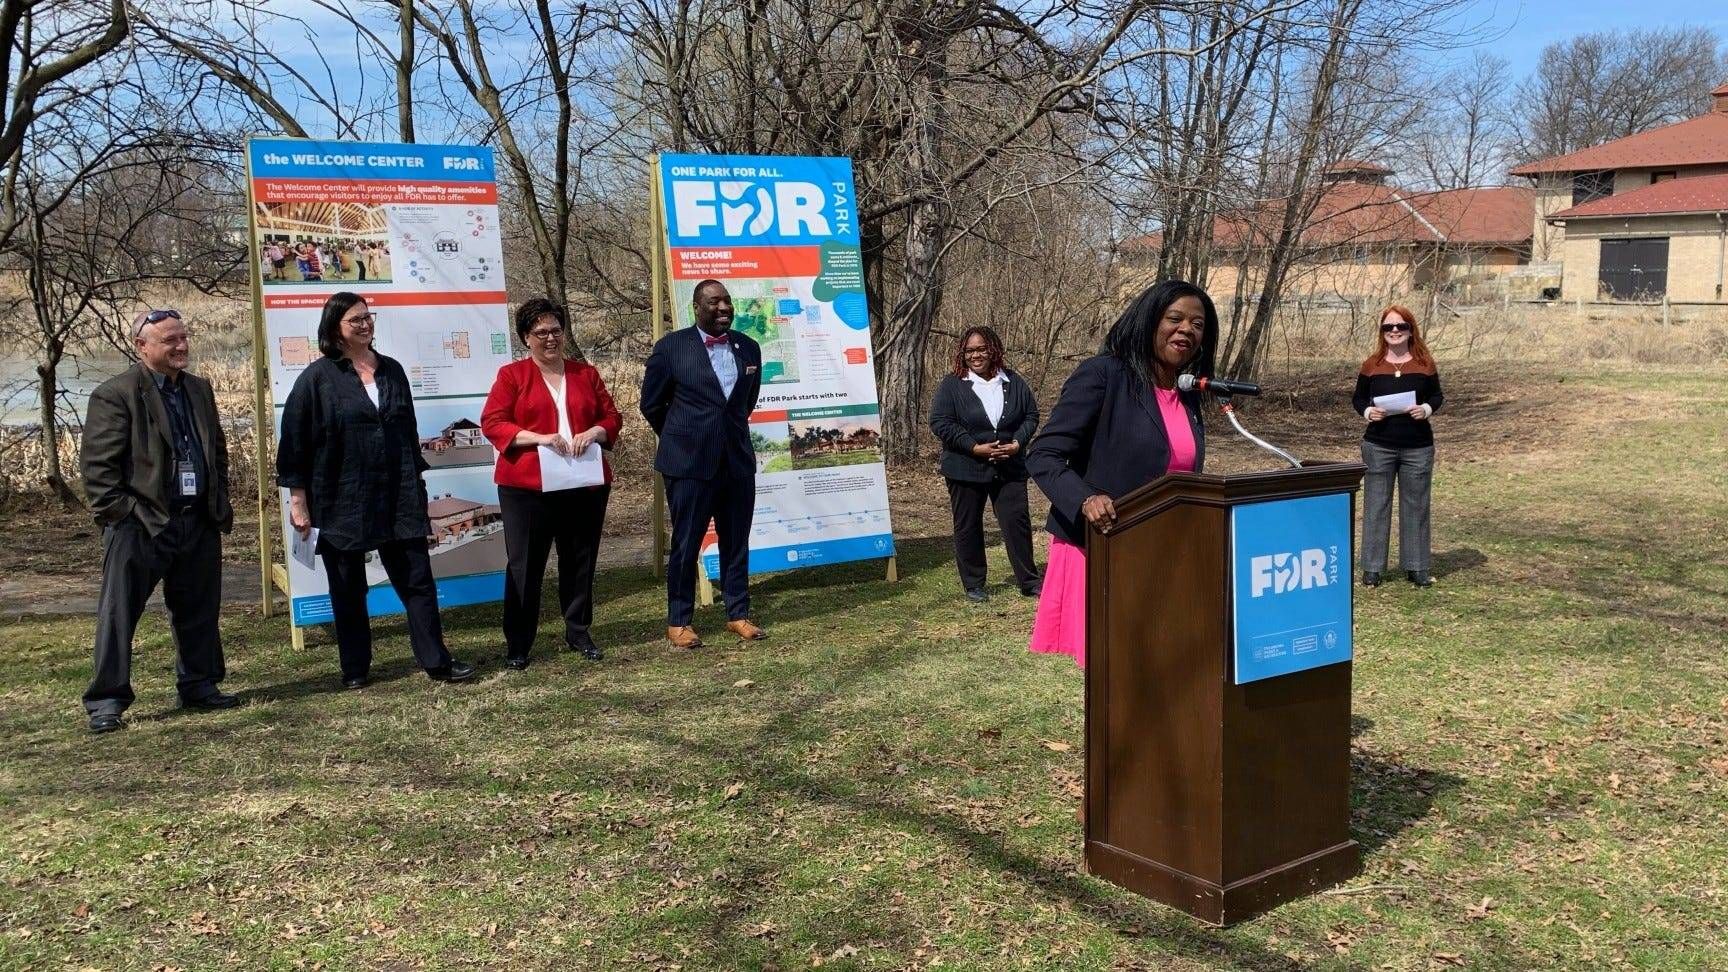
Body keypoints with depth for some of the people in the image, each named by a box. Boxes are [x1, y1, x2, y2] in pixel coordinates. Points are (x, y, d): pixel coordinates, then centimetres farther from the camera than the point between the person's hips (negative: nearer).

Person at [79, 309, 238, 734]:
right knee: (118, 614, 0)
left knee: (198, 611, 13)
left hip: (199, 522, 6)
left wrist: (220, 503, 14)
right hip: (139, 524, -6)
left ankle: (199, 685, 26)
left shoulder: (199, 389, 13)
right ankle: (107, 700, 7)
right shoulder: (114, 395, -8)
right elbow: (99, 464, -11)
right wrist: (117, 513, -15)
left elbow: (218, 449, 21)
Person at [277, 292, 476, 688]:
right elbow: (294, 439, -4)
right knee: (348, 588, 8)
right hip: (342, 502, -3)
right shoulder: (318, 377, -4)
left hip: (398, 498, 3)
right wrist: (298, 499, -7)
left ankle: (437, 661, 8)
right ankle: (355, 669, 19)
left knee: (417, 579, 2)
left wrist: (416, 482, 16)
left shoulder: (392, 370, 9)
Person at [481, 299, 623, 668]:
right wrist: (539, 437, -18)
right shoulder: (511, 375, 2)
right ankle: (517, 643, 8)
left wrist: (594, 432, -12)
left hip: (585, 484, 3)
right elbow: (492, 423, -5)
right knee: (525, 564, 1)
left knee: (580, 561, 11)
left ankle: (578, 632, 24)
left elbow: (612, 416, 11)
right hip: (527, 486, -3)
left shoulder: (586, 373, 12)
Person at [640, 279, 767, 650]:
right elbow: (651, 404, 4)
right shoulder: (671, 347, -6)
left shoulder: (748, 348, 6)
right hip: (690, 464, -4)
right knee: (685, 545, 3)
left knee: (737, 543, 10)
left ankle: (738, 615, 21)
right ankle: (678, 622, 14)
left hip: (738, 461, 4)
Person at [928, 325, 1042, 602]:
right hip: (965, 468, -2)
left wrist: (1017, 443, -10)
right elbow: (940, 422, -11)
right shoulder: (952, 385, -5)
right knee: (967, 527, 6)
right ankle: (973, 585, 18)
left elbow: (1031, 415, 8)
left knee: (1017, 521, 2)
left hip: (1009, 467, 2)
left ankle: (1029, 581, 13)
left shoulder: (1014, 382, 5)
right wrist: (975, 447, -17)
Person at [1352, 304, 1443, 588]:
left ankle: (1416, 567, 17)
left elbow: (1437, 395, 9)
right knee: (1376, 505, 4)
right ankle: (1372, 568, 11)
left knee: (1415, 505, 7)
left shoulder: (1424, 363, 1)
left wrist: (1426, 409, -12)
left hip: (1418, 447, 0)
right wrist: (1367, 412, -12)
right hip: (1378, 446, 0)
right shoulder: (1372, 364, 1)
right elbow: (1358, 398, 8)